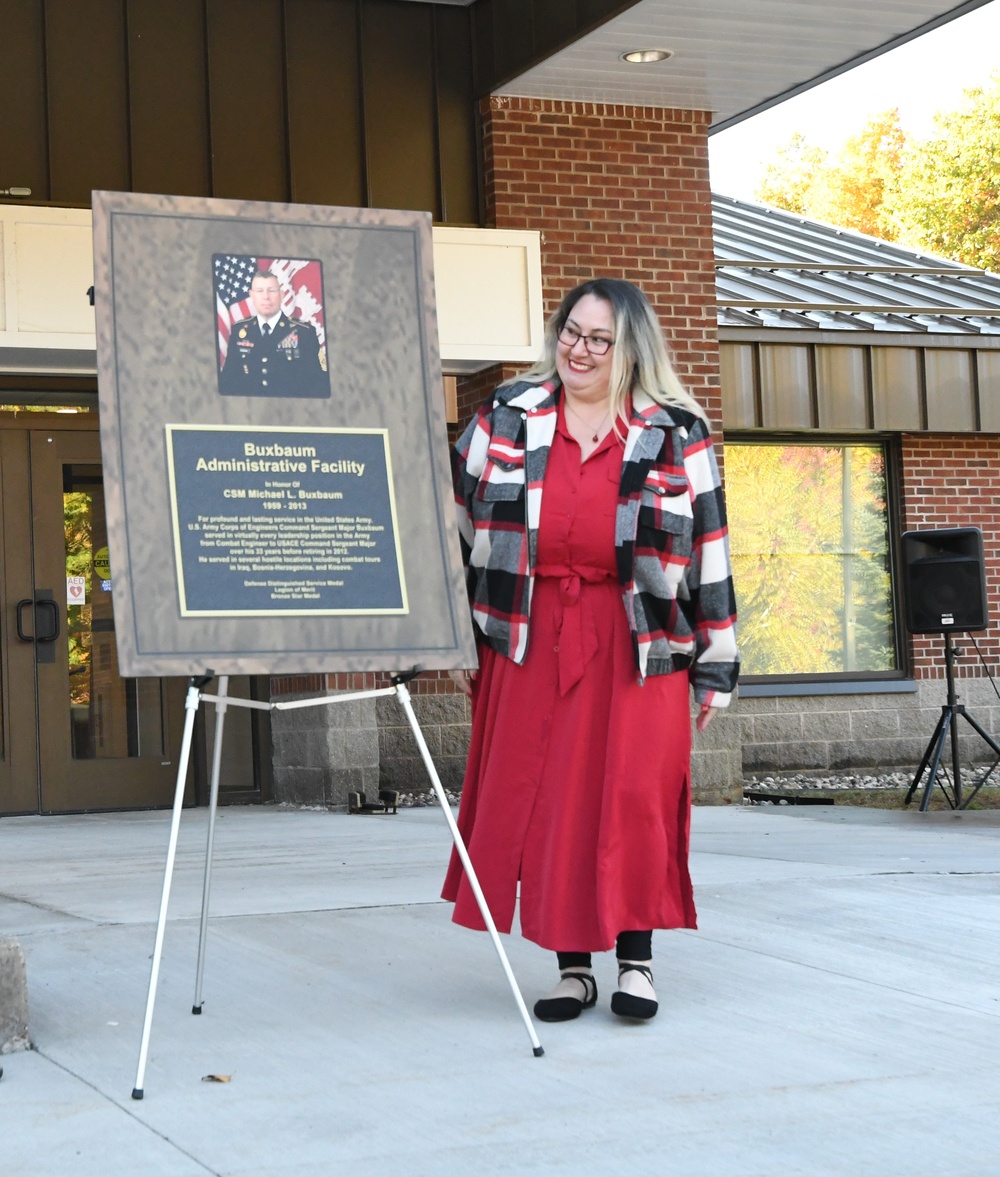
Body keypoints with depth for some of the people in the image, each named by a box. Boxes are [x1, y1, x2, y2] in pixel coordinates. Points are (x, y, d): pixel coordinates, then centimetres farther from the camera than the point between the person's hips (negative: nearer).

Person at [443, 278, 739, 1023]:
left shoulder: (677, 437, 3)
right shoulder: (505, 419, 7)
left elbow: (710, 556, 4)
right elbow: (460, 531, 10)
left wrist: (717, 667, 2)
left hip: (638, 647, -1)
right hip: (530, 641, 2)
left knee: (633, 799, -3)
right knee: (543, 801, 2)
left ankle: (637, 960, 11)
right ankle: (573, 967, 12)